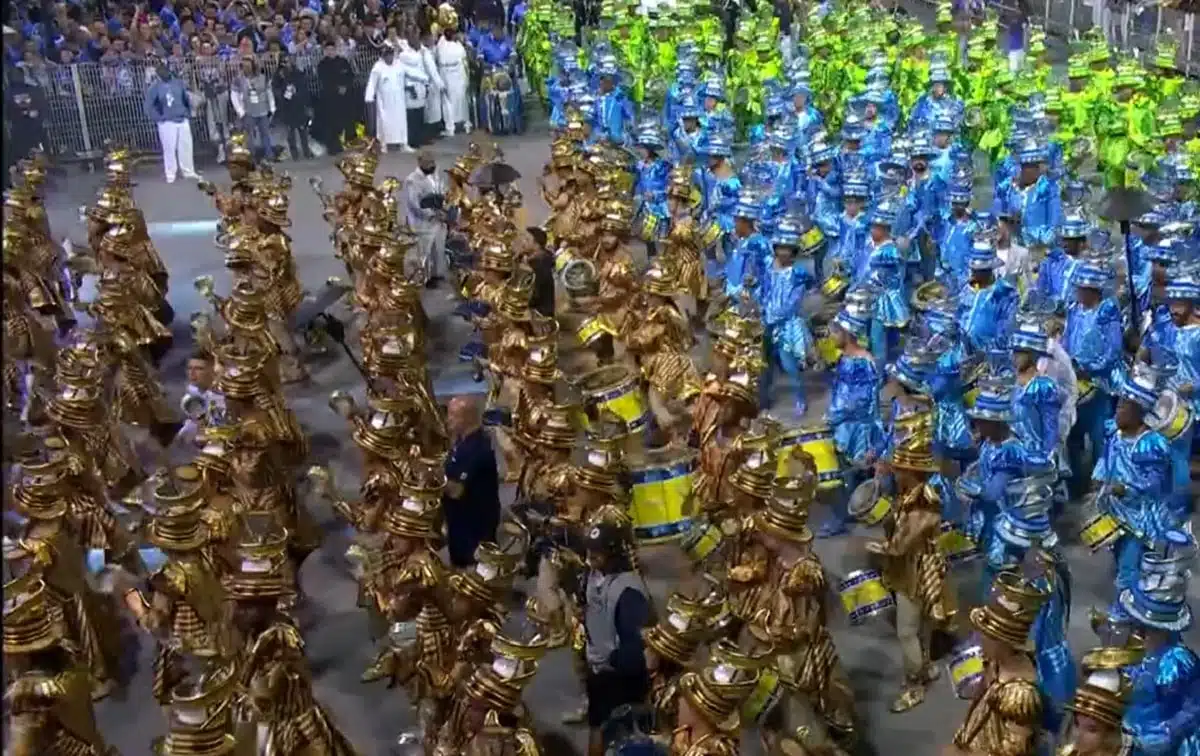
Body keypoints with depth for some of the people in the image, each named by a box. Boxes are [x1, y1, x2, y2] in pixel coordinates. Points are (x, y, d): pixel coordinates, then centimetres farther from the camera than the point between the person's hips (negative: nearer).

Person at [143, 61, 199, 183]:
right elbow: (147, 106, -6)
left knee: (186, 146, 7)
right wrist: (158, 118, -8)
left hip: (183, 120, 3)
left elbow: (187, 99, 17)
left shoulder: (178, 83, 5)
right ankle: (170, 175, 5)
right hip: (167, 123, -3)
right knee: (169, 149, -3)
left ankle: (189, 171, 18)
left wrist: (188, 113, 12)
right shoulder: (155, 87, -5)